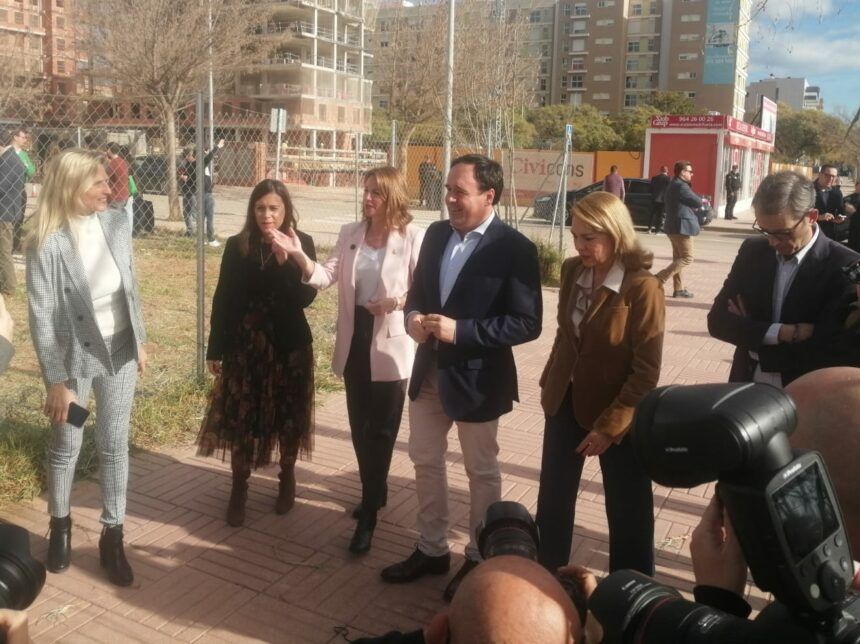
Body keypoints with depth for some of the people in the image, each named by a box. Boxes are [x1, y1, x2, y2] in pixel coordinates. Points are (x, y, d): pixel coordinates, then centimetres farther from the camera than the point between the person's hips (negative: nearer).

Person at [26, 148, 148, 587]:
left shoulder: (117, 223, -7)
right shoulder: (46, 244, -20)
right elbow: (41, 318, -16)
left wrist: (139, 341, 9)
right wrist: (56, 381, -15)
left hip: (119, 350, 3)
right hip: (74, 355, -3)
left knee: (114, 446, 10)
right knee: (66, 447, 15)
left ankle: (112, 536, 25)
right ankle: (59, 526, 40)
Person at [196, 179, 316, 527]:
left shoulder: (302, 243, -6)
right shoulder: (237, 245, -2)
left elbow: (306, 296, -15)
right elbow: (222, 298, 1)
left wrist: (284, 259, -28)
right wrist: (215, 349, 1)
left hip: (289, 344, -1)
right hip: (244, 345, 1)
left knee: (288, 416, 10)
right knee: (240, 418, 5)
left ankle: (287, 478, 32)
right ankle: (239, 488, 22)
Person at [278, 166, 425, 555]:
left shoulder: (413, 237, -10)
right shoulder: (350, 233, 5)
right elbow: (325, 277, -4)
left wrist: (396, 302, -25)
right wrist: (300, 256, -20)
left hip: (390, 343, -5)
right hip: (354, 340, 5)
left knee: (381, 429, 3)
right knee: (360, 426, 16)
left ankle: (368, 517, 12)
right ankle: (375, 492, 37)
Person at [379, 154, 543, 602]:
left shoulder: (515, 249, -16)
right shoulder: (436, 234, 3)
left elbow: (527, 323, -19)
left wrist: (461, 330, -27)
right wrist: (413, 317, -10)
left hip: (477, 378, -6)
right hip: (429, 370, 7)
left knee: (481, 471, 12)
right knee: (425, 461, 17)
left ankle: (479, 558, 32)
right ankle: (432, 549, 36)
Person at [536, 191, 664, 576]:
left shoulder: (643, 288, -21)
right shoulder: (572, 270, -3)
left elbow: (646, 371, -19)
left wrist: (609, 426, -18)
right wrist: (548, 383, 9)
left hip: (616, 415, -5)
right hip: (566, 403, 6)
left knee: (627, 511, 12)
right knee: (552, 499, 17)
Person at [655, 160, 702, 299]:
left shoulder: (673, 185, 15)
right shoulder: (681, 186, -17)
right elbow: (697, 202, -15)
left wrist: (693, 205, 2)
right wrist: (702, 200, 7)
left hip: (674, 226, 10)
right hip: (682, 226, -10)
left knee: (678, 257, 13)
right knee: (687, 258, -6)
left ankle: (678, 289, 15)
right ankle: (659, 279, -15)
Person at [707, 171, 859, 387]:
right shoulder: (752, 251, -2)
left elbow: (829, 351, -20)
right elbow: (718, 320, -6)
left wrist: (752, 337, -13)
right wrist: (783, 332, -19)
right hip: (747, 385, 3)